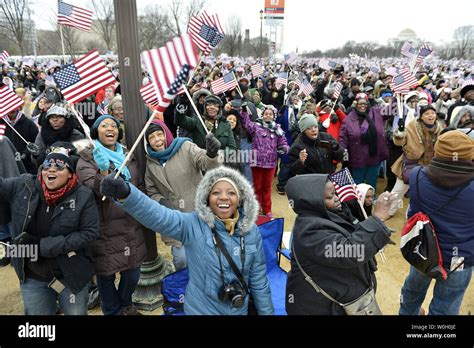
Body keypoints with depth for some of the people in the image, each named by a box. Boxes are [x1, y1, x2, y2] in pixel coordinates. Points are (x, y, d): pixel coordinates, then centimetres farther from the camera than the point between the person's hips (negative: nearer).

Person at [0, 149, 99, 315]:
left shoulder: (83, 196, -16)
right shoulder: (23, 186, -8)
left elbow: (89, 232, -19)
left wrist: (44, 245, -23)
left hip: (72, 275, -2)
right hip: (32, 277, 3)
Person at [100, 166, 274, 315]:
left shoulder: (251, 231, -9)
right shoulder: (193, 225, -17)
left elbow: (259, 280, -1)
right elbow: (158, 216, -35)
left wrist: (267, 311, 6)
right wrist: (125, 194, -52)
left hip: (239, 310, 2)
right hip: (201, 310, -2)